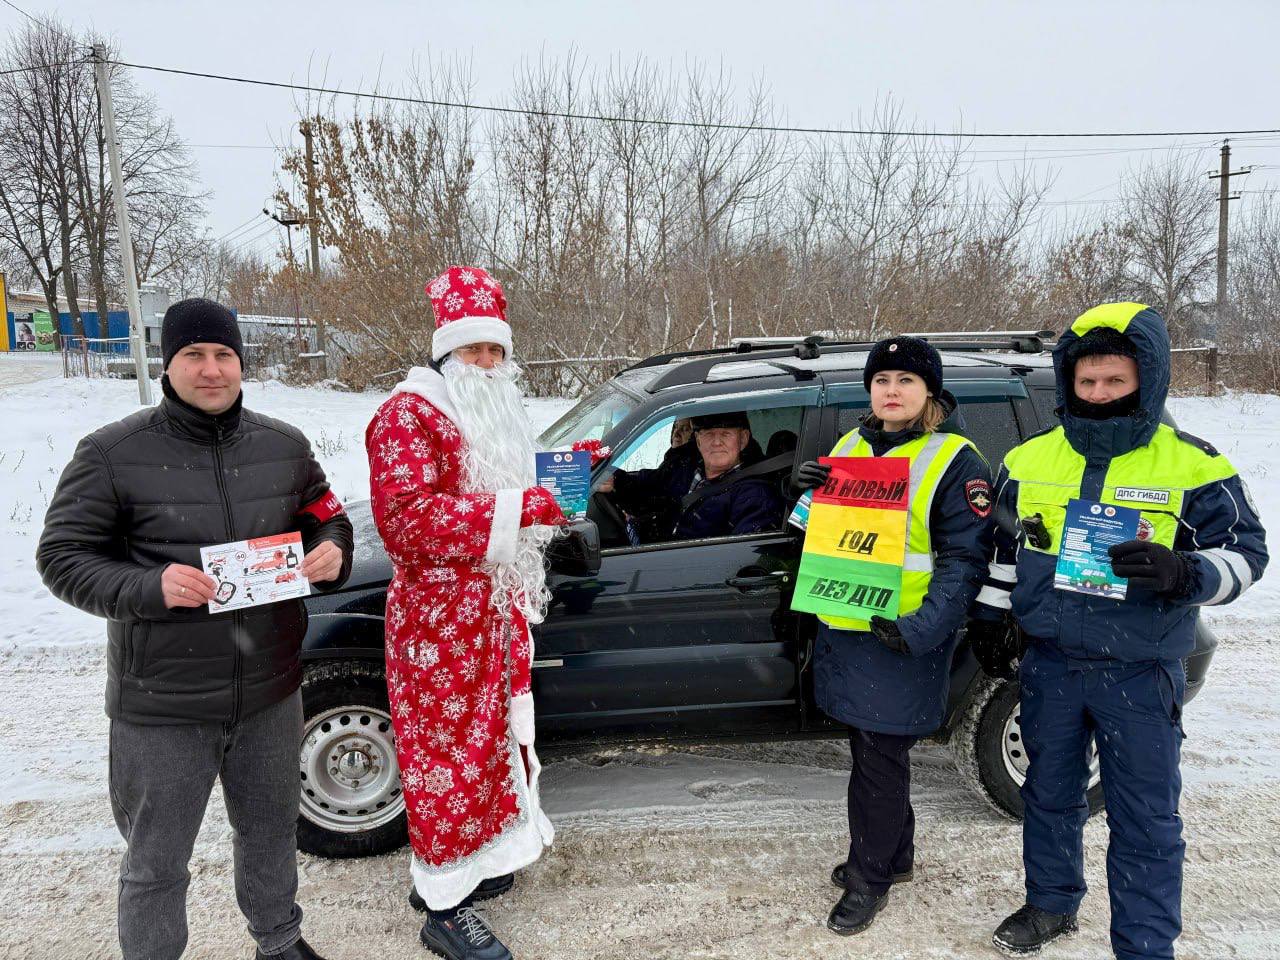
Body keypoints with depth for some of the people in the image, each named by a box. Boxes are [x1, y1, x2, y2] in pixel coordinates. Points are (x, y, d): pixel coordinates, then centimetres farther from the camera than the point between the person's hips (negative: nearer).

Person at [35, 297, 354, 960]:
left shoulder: (284, 446, 2)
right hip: (163, 706, -4)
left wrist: (331, 552, -10)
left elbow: (327, 518, 13)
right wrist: (150, 587, -24)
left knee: (271, 835, 24)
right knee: (156, 865, 12)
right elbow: (61, 556, -7)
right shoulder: (114, 453, -10)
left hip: (270, 690, 4)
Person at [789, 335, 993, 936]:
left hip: (902, 639, -6)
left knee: (879, 758, 3)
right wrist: (810, 492, -3)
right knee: (869, 748, 18)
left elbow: (965, 559, -11)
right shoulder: (848, 448, 11)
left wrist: (922, 629, -22)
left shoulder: (955, 461, -8)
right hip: (843, 627, 6)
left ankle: (869, 877, 21)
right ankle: (894, 854, 38)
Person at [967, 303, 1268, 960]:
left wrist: (1183, 572, -24)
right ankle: (1052, 903, 41)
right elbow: (1001, 548, 13)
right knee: (1049, 793, 19)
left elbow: (1246, 552, -5)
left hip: (1141, 675, -3)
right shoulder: (1029, 460, 2)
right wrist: (988, 616, 12)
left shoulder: (1193, 467, -8)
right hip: (1048, 664, 3)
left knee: (1145, 820, 6)